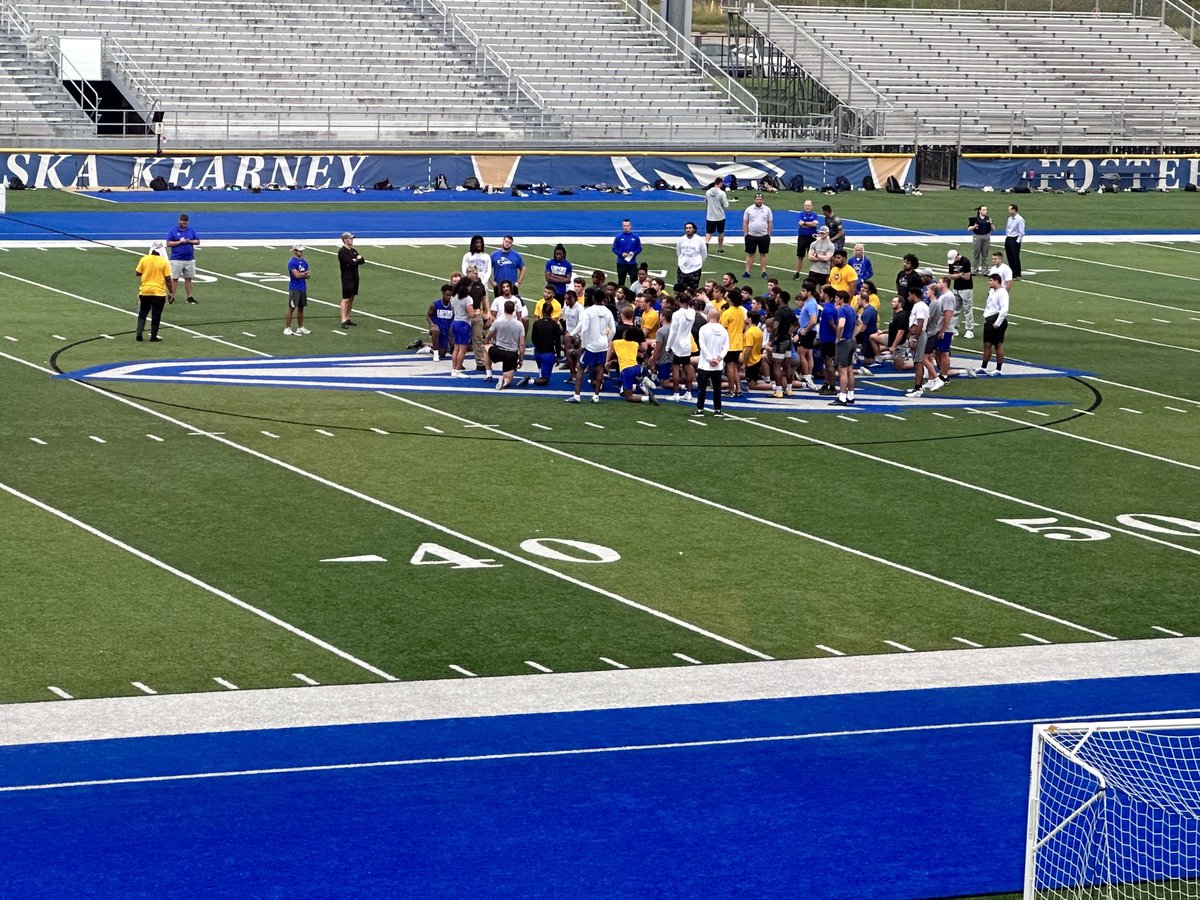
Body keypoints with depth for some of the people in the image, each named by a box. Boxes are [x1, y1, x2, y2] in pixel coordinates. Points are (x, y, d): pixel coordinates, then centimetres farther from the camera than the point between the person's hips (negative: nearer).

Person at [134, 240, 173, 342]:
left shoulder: (144, 260, -5)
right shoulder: (164, 262, -9)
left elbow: (137, 273, 3)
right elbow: (167, 279, -8)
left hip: (145, 291, 2)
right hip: (159, 292, -2)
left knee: (142, 314, 15)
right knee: (156, 316, 7)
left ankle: (139, 333, 5)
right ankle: (153, 336, 9)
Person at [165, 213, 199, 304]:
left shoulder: (191, 230, 9)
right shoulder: (173, 231, 0)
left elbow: (197, 242, 9)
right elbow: (168, 243, -4)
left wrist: (190, 241, -9)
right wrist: (179, 242, -13)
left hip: (189, 259, 3)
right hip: (177, 259, -3)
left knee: (188, 279, 6)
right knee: (174, 278, -2)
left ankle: (190, 297, 10)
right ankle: (171, 297, 1)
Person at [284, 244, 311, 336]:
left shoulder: (304, 262, 11)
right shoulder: (292, 262, -12)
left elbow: (307, 275, 10)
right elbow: (296, 275, -20)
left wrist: (301, 274, -12)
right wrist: (305, 273, -4)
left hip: (303, 288, 7)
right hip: (294, 289, -7)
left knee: (301, 308, 11)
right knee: (291, 308, -5)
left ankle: (300, 328, 18)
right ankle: (287, 328, -2)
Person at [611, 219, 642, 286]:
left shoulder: (635, 237, 2)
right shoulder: (618, 237, -1)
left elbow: (639, 248, 7)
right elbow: (614, 249, 1)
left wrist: (634, 253, -12)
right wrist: (621, 254, -15)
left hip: (632, 263, 0)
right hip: (621, 263, 0)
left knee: (634, 281, -3)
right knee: (621, 281, 7)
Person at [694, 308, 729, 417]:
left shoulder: (704, 328, -8)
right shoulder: (723, 330, 2)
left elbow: (702, 346, -13)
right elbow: (726, 347, -3)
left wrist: (710, 359, -10)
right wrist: (719, 358, -8)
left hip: (705, 364, -3)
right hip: (718, 366, 3)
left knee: (702, 387, 2)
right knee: (717, 388, 9)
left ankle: (700, 409, 1)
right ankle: (717, 410, 9)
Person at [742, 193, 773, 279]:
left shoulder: (767, 209, 3)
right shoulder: (749, 209, 2)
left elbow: (770, 223, 6)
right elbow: (745, 223, 4)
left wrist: (769, 235, 1)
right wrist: (746, 234, -1)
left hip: (763, 236, 0)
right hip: (751, 236, 0)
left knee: (763, 254, 4)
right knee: (750, 254, 3)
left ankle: (763, 272, 9)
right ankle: (747, 272, 7)